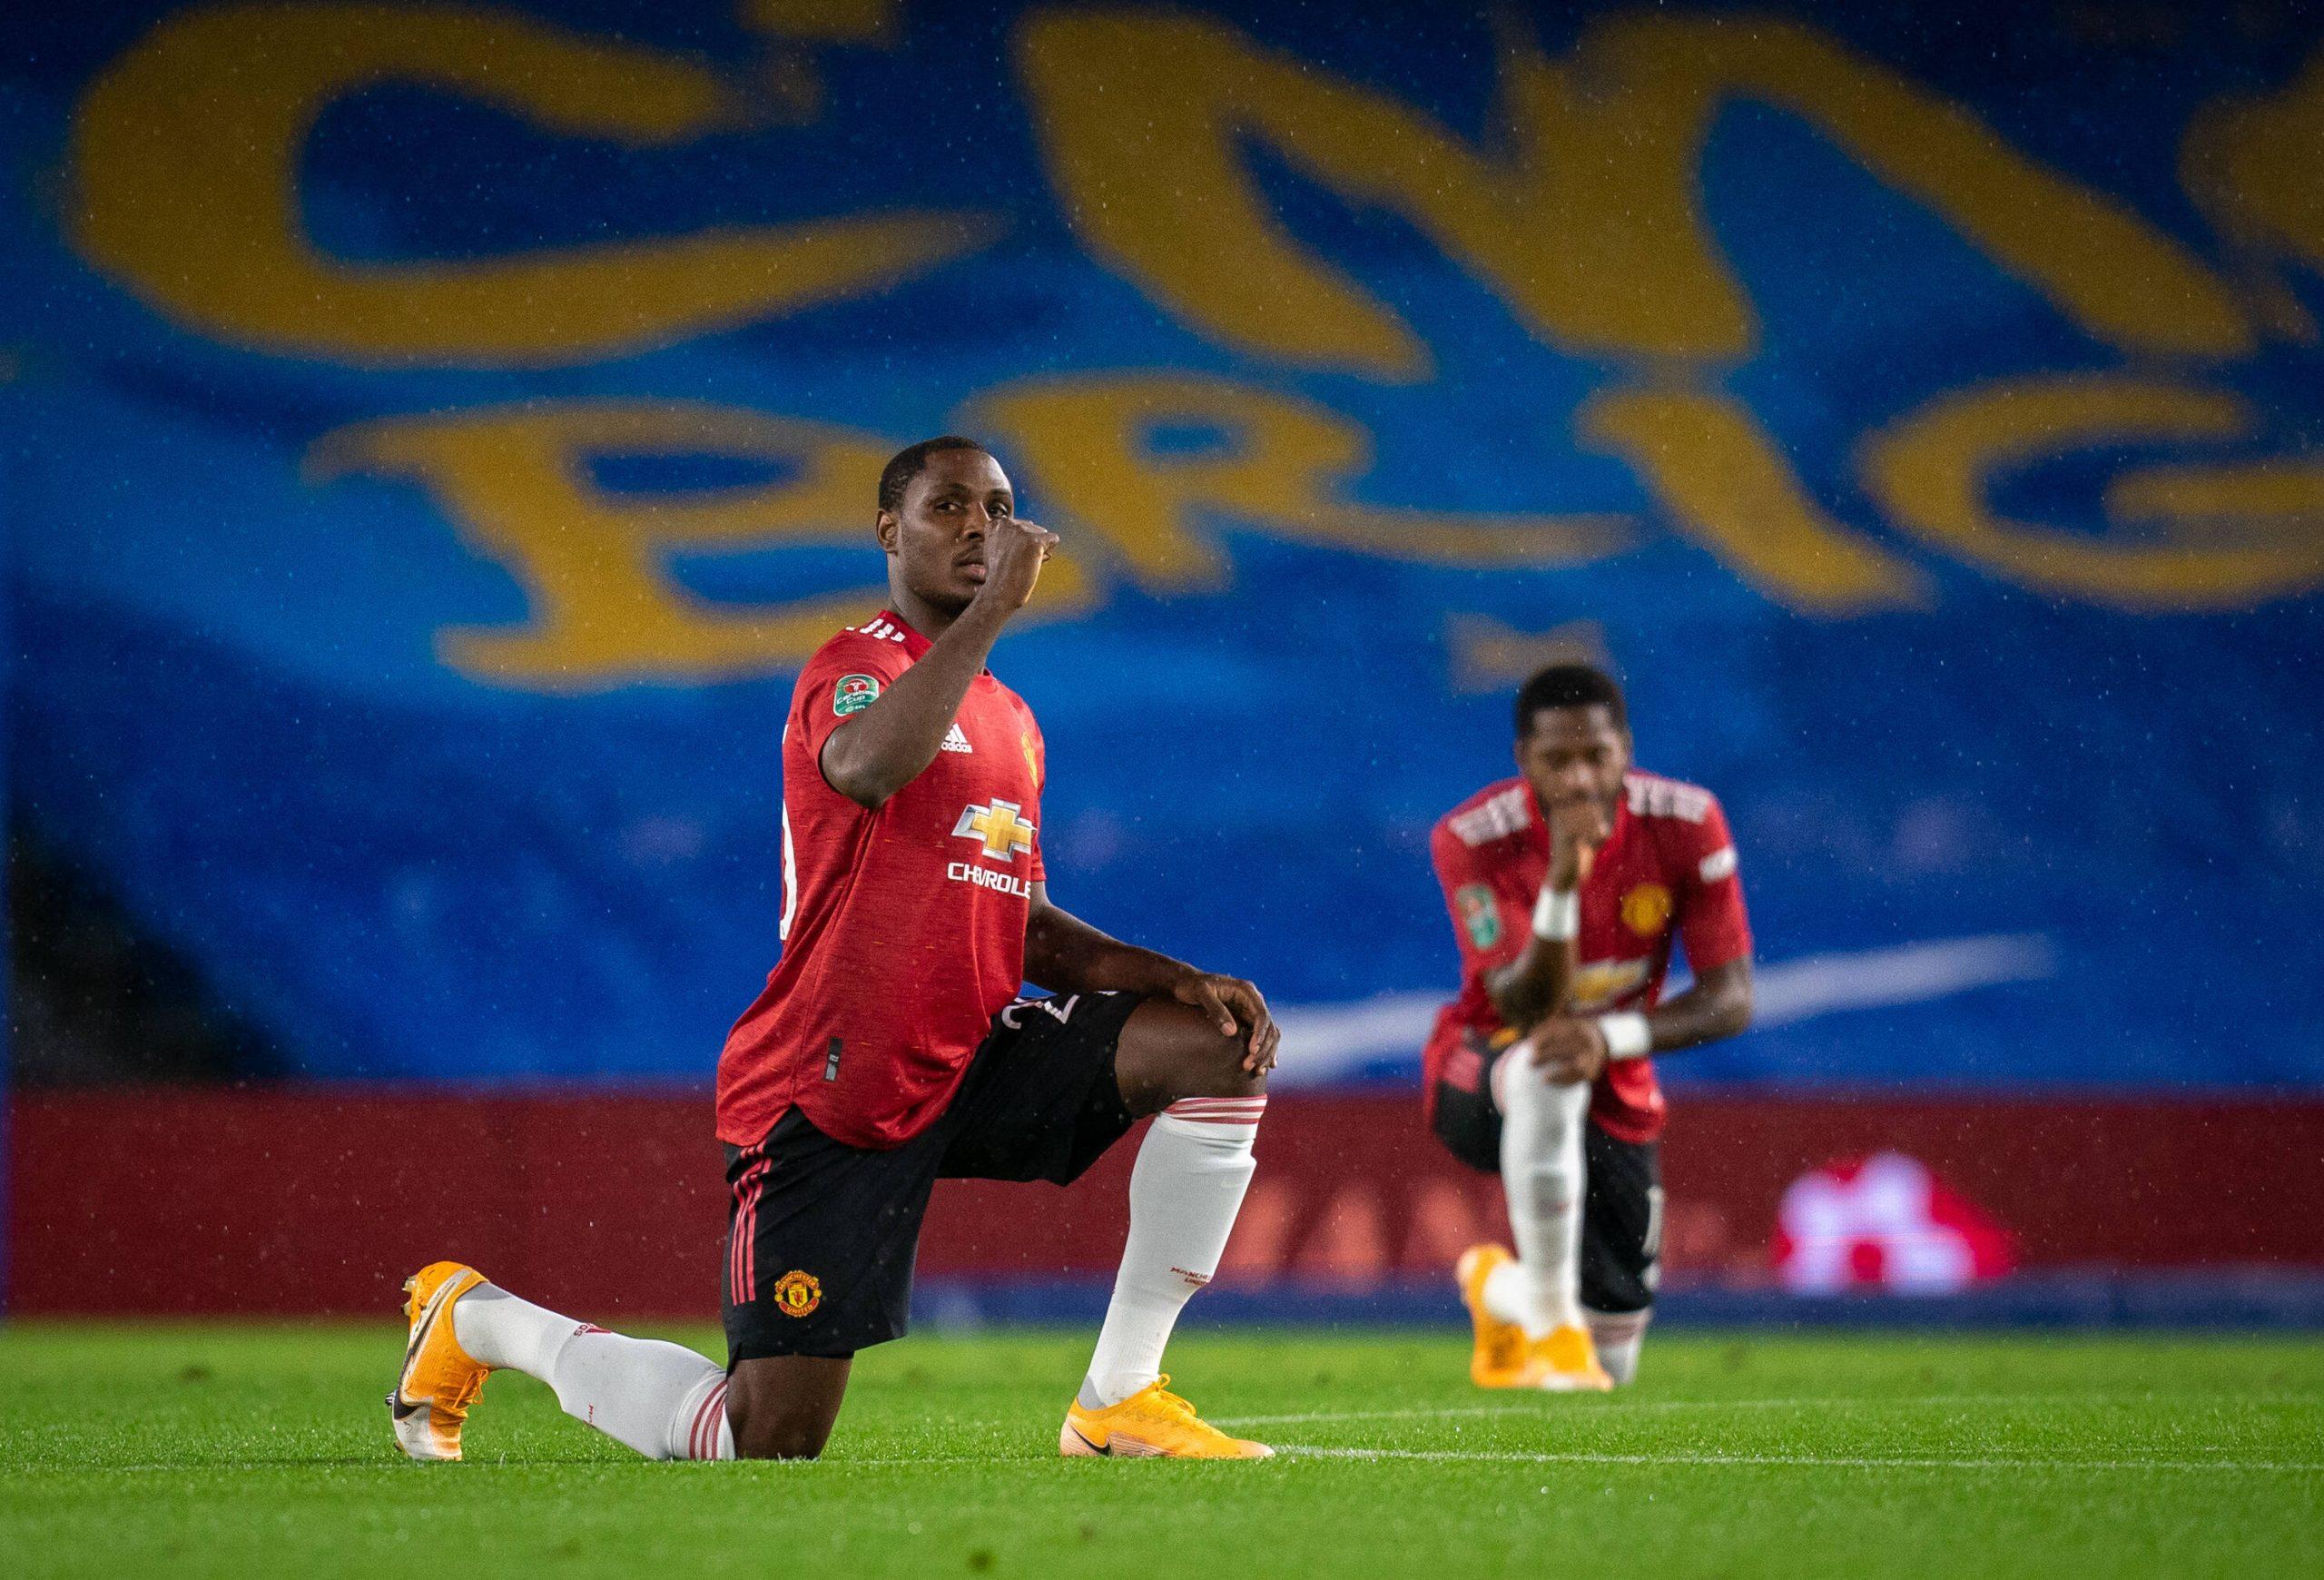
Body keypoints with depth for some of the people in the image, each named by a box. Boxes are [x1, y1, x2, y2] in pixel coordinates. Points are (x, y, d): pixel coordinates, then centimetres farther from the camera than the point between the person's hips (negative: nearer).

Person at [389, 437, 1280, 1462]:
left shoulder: (1011, 722, 17)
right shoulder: (853, 668, -10)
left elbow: (1030, 931, 20)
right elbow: (865, 765, -36)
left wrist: (1181, 979, 3)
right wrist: (993, 606, -29)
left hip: (971, 1060, 8)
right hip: (831, 1089, -8)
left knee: (1220, 1047, -8)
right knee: (771, 1443, -9)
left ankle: (1118, 1403, -3)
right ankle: (479, 1319, 16)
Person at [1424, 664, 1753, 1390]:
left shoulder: (1686, 823, -17)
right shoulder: (1473, 839, -23)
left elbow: (1731, 998, -19)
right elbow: (1524, 1011, -30)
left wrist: (1612, 1038, -37)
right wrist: (1561, 883, -47)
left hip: (1616, 1095, 3)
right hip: (1479, 1078, -3)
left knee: (1610, 1367, 6)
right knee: (1544, 1071, -43)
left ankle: (1501, 1289, 42)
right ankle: (1551, 1328, -32)